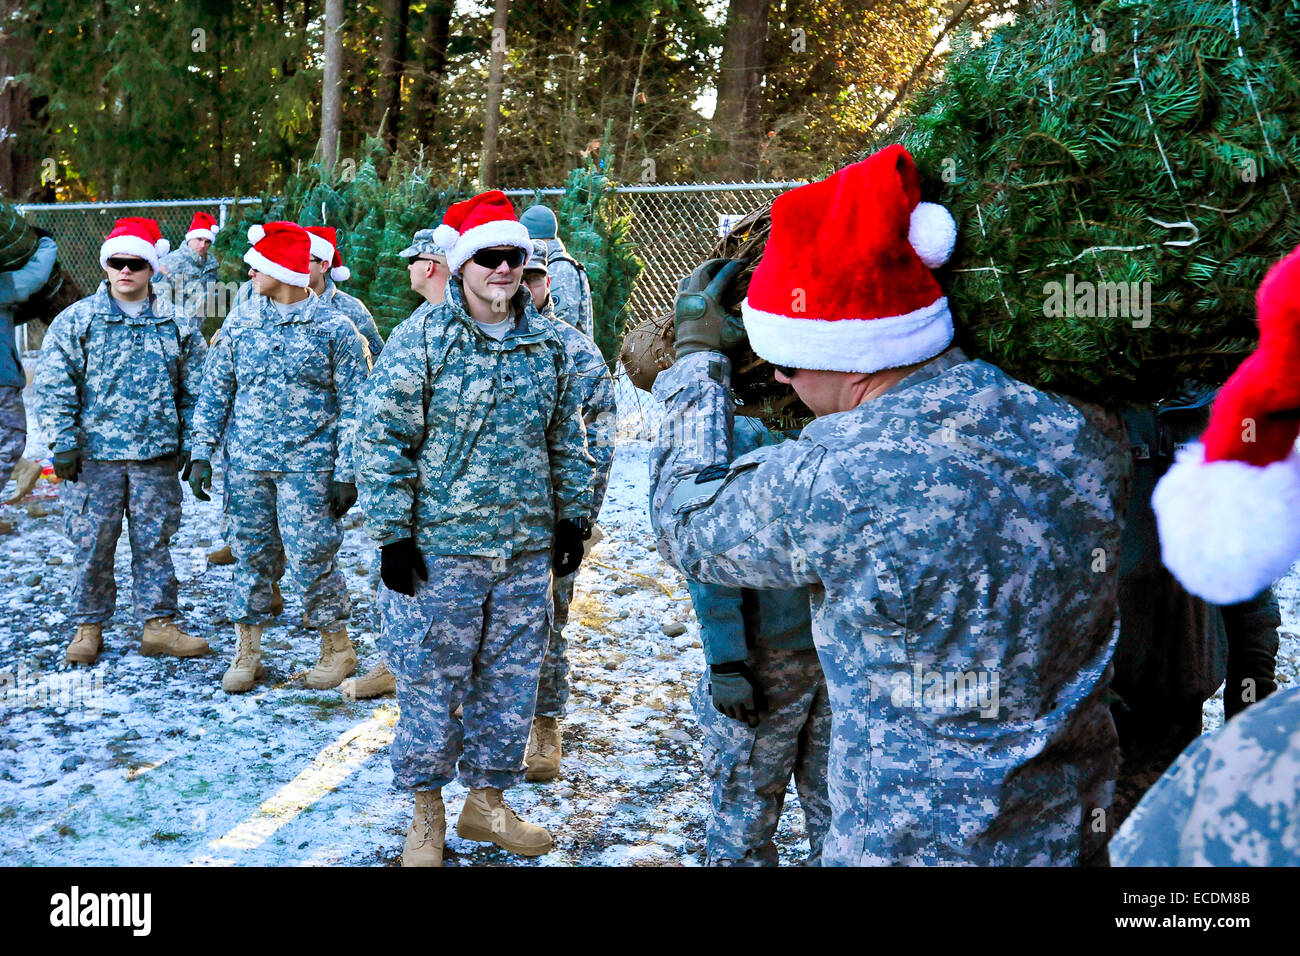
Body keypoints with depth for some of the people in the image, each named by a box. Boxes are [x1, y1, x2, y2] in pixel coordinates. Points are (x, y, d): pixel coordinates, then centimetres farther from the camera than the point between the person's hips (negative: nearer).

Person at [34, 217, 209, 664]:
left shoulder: (177, 325, 6)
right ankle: (89, 627, 18)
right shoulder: (75, 320, 1)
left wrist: (191, 444, 7)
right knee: (92, 543, 4)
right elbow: (53, 388, 0)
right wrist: (64, 442, -6)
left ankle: (158, 624, 18)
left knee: (154, 541, 8)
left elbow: (194, 391, 11)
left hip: (157, 456, 1)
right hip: (94, 457, -1)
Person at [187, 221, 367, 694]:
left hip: (307, 465, -3)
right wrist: (202, 453, 4)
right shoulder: (240, 321, 7)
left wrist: (346, 473, -7)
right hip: (247, 461, 4)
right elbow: (215, 391, 11)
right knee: (251, 555, 10)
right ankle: (247, 651, 23)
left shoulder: (334, 327, -3)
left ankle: (337, 646, 15)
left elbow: (351, 405, -3)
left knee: (312, 557, -5)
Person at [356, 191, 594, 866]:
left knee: (511, 681, 12)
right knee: (431, 683, 5)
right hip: (440, 548, -4)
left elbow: (567, 440, 16)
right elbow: (382, 440, -8)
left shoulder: (549, 343, 7)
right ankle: (427, 813, 23)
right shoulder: (421, 339, -8)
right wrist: (392, 532, -10)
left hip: (528, 551, 5)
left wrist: (572, 515, 14)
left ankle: (487, 802, 30)